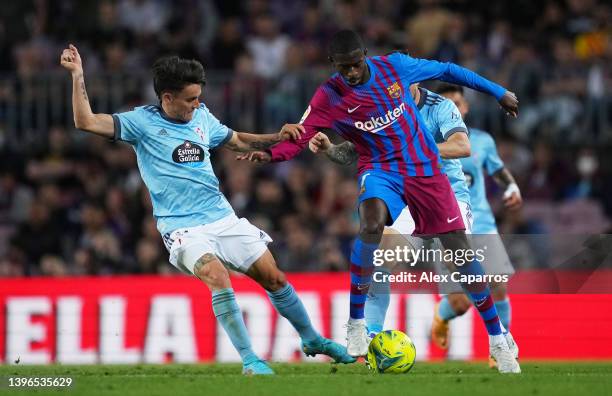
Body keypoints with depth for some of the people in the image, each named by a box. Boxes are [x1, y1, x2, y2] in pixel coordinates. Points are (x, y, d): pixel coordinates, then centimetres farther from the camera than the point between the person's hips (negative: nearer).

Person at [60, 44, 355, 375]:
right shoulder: (143, 121, -8)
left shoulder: (202, 116, 7)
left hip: (222, 217, 5)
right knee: (217, 276, -30)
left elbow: (237, 141, 24)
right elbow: (86, 122, -17)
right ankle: (249, 360, -24)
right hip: (183, 227, -5)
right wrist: (78, 75, -24)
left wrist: (278, 138, 11)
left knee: (273, 277, 6)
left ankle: (311, 339, 27)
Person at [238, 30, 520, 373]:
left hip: (425, 168, 2)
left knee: (460, 249, -1)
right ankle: (356, 324, -25)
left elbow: (446, 71, 5)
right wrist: (271, 154, -36)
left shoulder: (394, 66, -8)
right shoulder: (330, 98, -11)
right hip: (381, 170, -2)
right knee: (372, 220, -36)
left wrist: (498, 92, 11)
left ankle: (498, 339, 15)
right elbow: (300, 138, -14)